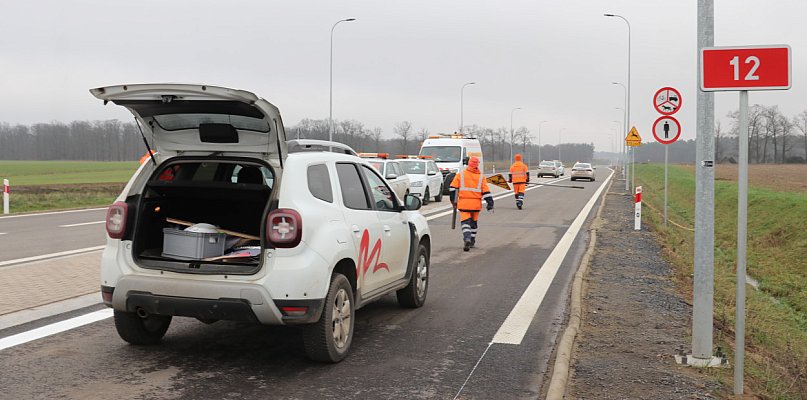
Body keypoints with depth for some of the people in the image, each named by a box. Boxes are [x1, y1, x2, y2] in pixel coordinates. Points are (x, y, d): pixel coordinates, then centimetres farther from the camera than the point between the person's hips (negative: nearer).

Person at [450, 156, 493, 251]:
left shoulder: (460, 175, 0)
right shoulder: (481, 177, 3)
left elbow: (453, 188, 0)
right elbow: (486, 192, -1)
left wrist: (453, 200, 10)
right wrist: (490, 202, 4)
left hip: (464, 203, -2)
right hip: (476, 204, 2)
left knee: (465, 222, -3)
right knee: (473, 222, 18)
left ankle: (467, 239, -26)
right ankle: (472, 241, 26)